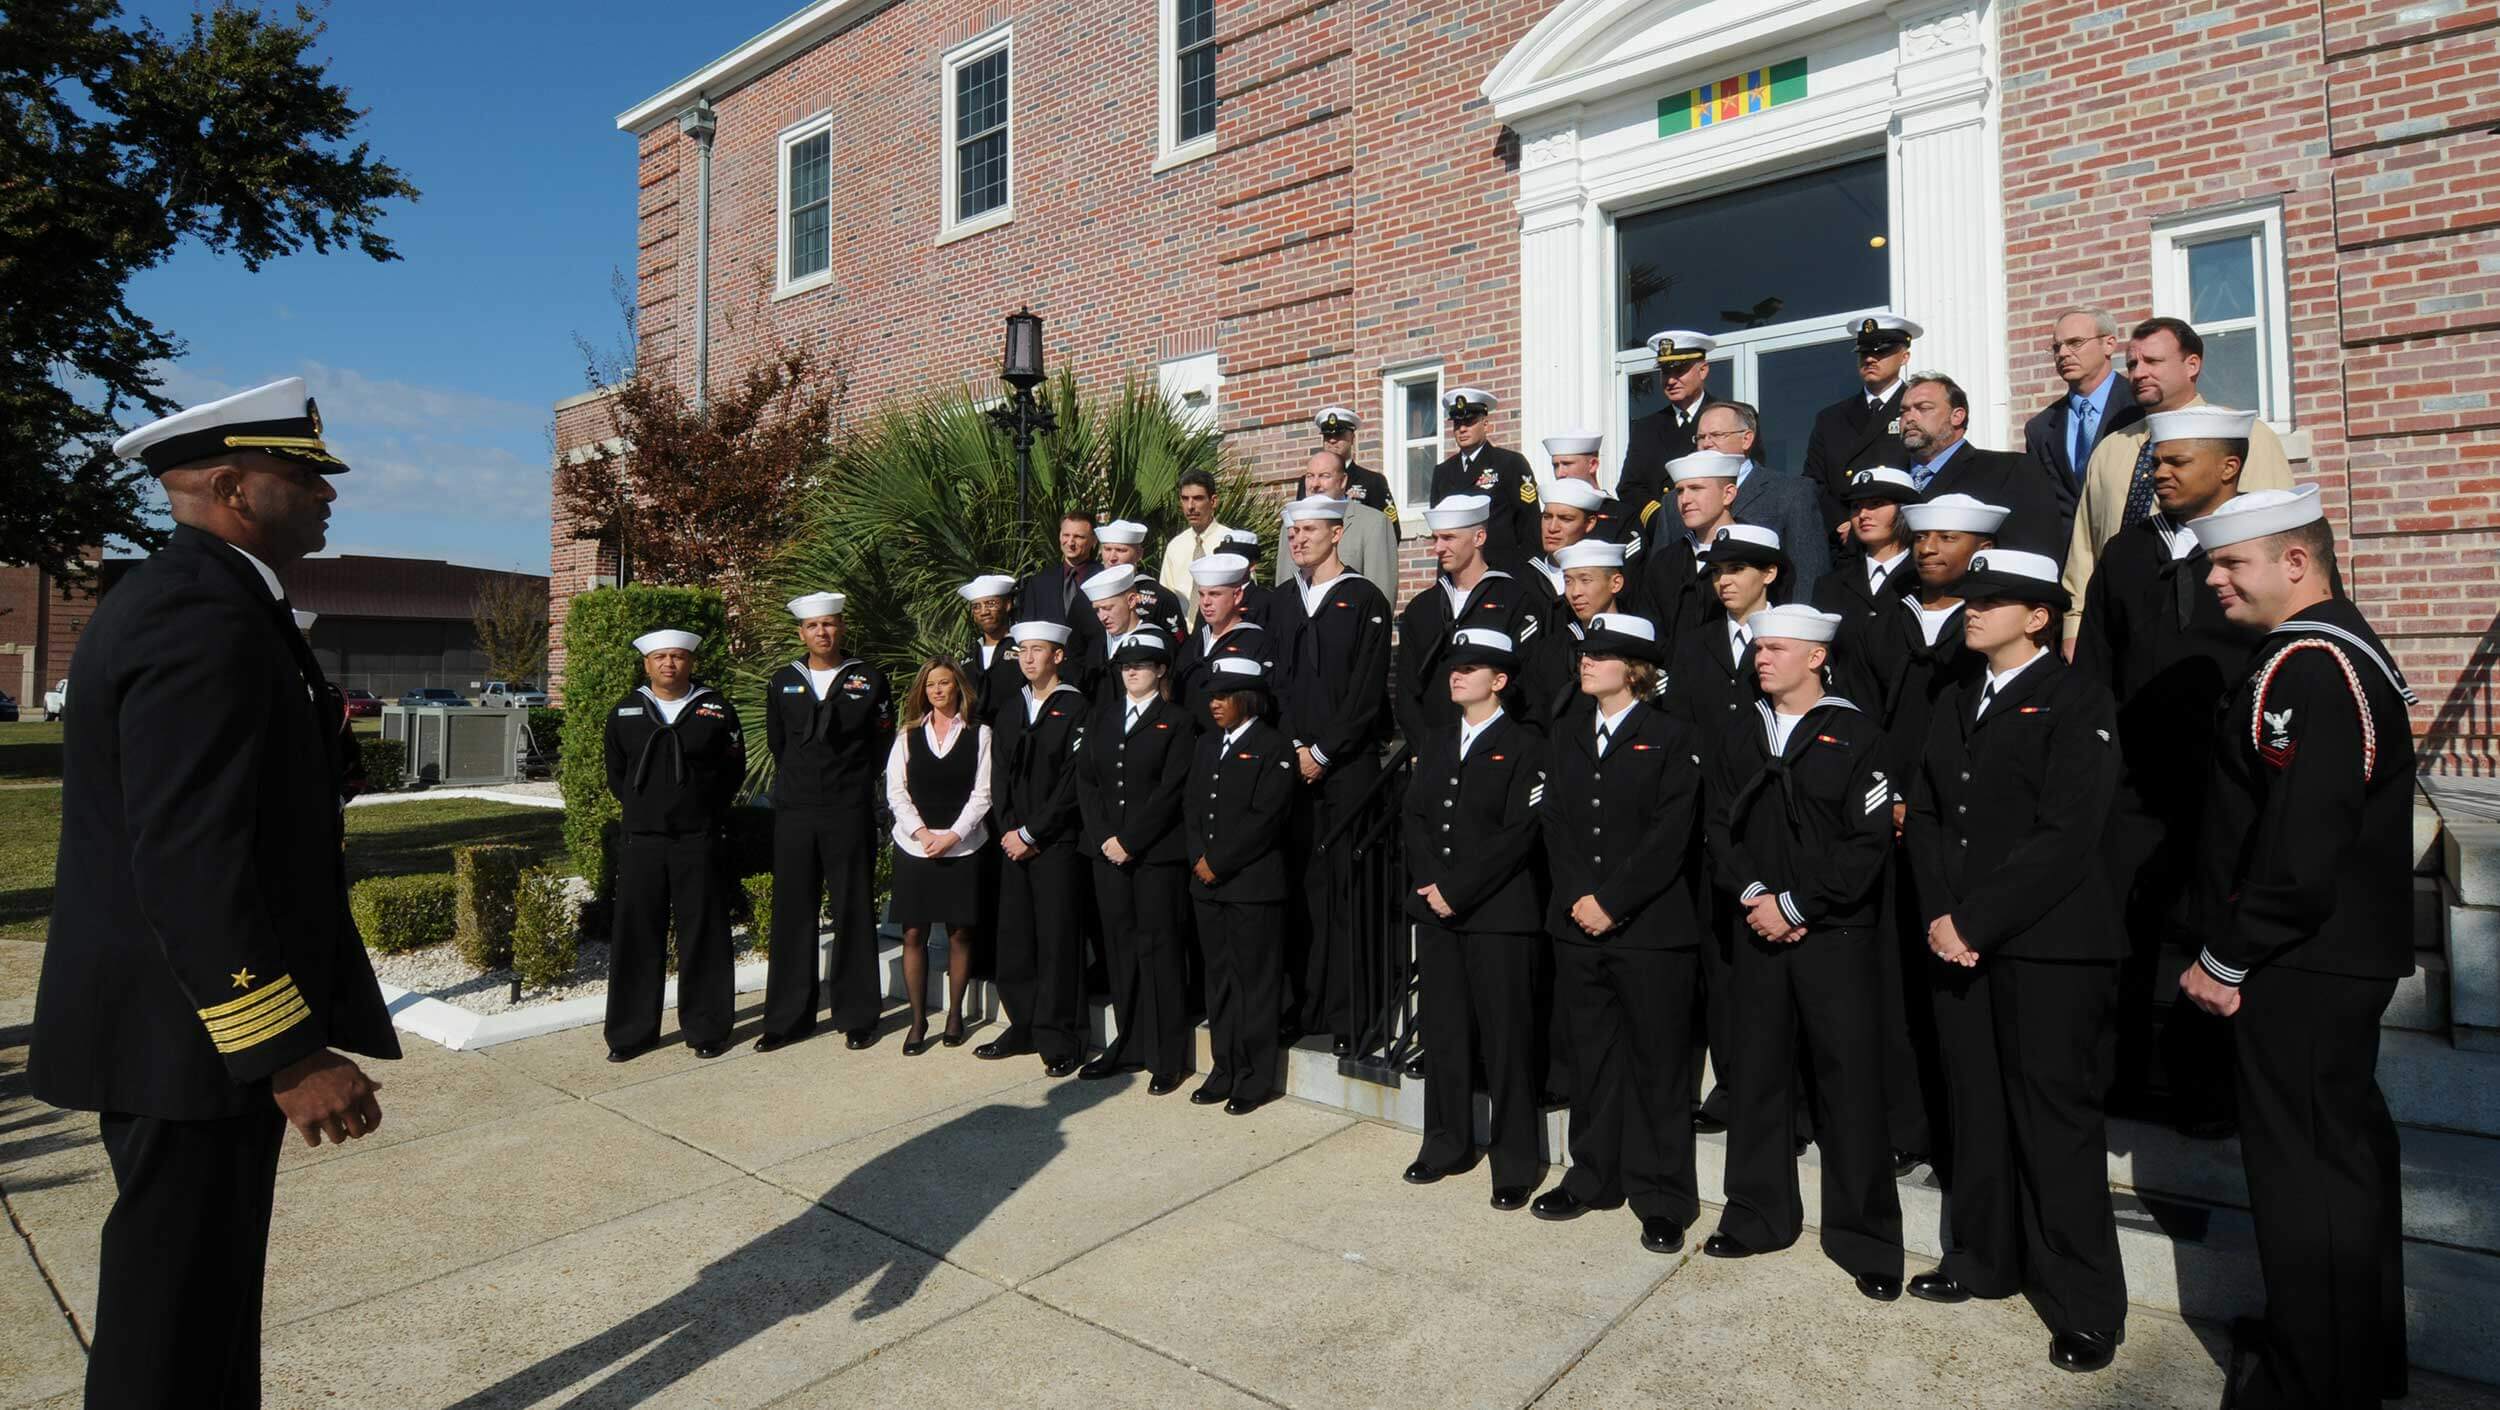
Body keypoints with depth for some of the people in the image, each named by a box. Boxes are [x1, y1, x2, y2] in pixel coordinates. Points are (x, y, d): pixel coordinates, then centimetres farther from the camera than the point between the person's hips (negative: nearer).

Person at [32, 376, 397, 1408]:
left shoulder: (176, 597, 12)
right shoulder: (206, 616, -21)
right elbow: (189, 861, -28)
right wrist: (289, 1053, -27)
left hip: (193, 1019, 10)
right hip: (192, 1035, -10)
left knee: (209, 1282, 22)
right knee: (178, 1309, 5)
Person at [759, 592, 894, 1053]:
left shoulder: (870, 680, 2)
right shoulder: (782, 682, 9)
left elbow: (882, 745, 7)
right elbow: (777, 743, 19)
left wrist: (853, 785, 9)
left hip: (849, 812, -2)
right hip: (793, 811, 2)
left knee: (853, 914, 2)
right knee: (792, 914, 6)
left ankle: (856, 1016, 11)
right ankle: (787, 1018, 16)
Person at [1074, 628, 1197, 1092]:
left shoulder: (1177, 722, -1)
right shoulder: (1102, 715, 13)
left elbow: (1170, 790, -9)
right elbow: (1085, 778, 7)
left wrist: (1129, 840, -13)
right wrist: (1102, 838, -4)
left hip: (1156, 852, -5)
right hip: (1107, 850, 5)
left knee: (1158, 948, -1)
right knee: (1119, 947, 10)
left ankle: (1168, 1057, 8)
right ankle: (1129, 1045, 22)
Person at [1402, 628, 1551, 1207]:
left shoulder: (1525, 747, -4)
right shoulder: (1434, 746, 16)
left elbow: (1518, 834, -12)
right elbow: (1413, 816, 10)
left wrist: (1456, 891, -14)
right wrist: (1429, 885, -5)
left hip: (1500, 914, -6)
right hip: (1436, 909, 6)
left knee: (1506, 1038, 1)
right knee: (1443, 1030, 12)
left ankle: (1516, 1162, 14)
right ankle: (1447, 1145, 26)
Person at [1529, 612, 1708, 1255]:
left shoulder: (1671, 739, -5)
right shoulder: (1566, 735, 11)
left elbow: (1670, 836, -11)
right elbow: (1554, 822, 6)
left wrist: (1612, 902, -15)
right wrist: (1577, 897, -6)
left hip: (1650, 928, -5)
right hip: (1578, 924, 5)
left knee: (1656, 1063, 4)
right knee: (1590, 1057, 14)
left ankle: (1662, 1197, 18)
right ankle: (1593, 1177, 28)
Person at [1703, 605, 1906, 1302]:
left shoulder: (1854, 734, -4)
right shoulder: (1746, 735, 11)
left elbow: (1870, 842, -11)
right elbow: (1721, 826, 9)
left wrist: (1795, 904, -13)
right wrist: (1753, 893, -7)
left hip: (1833, 932, -4)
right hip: (1759, 930, 5)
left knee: (1850, 1081, 1)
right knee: (1758, 1072, 10)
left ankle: (1865, 1238, 16)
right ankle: (1760, 1215, 25)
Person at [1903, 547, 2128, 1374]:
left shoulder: (2076, 703, -6)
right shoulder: (1955, 704, 16)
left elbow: (2066, 838, -15)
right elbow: (1924, 814, 11)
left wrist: (1973, 919, -16)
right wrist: (1939, 915, -3)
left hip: (2048, 948, -6)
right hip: (1958, 941, 6)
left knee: (2056, 1120, 1)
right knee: (1975, 1110, 13)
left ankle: (2084, 1305, 15)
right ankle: (1983, 1259, 28)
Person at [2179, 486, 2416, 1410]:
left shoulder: (2304, 668, -21)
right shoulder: (2342, 645, 12)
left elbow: (2299, 851, -25)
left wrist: (2223, 960, -15)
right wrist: (2233, 947, 15)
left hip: (2301, 968, -11)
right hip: (2346, 955, 11)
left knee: (2303, 1170, 2)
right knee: (2348, 1150, 21)